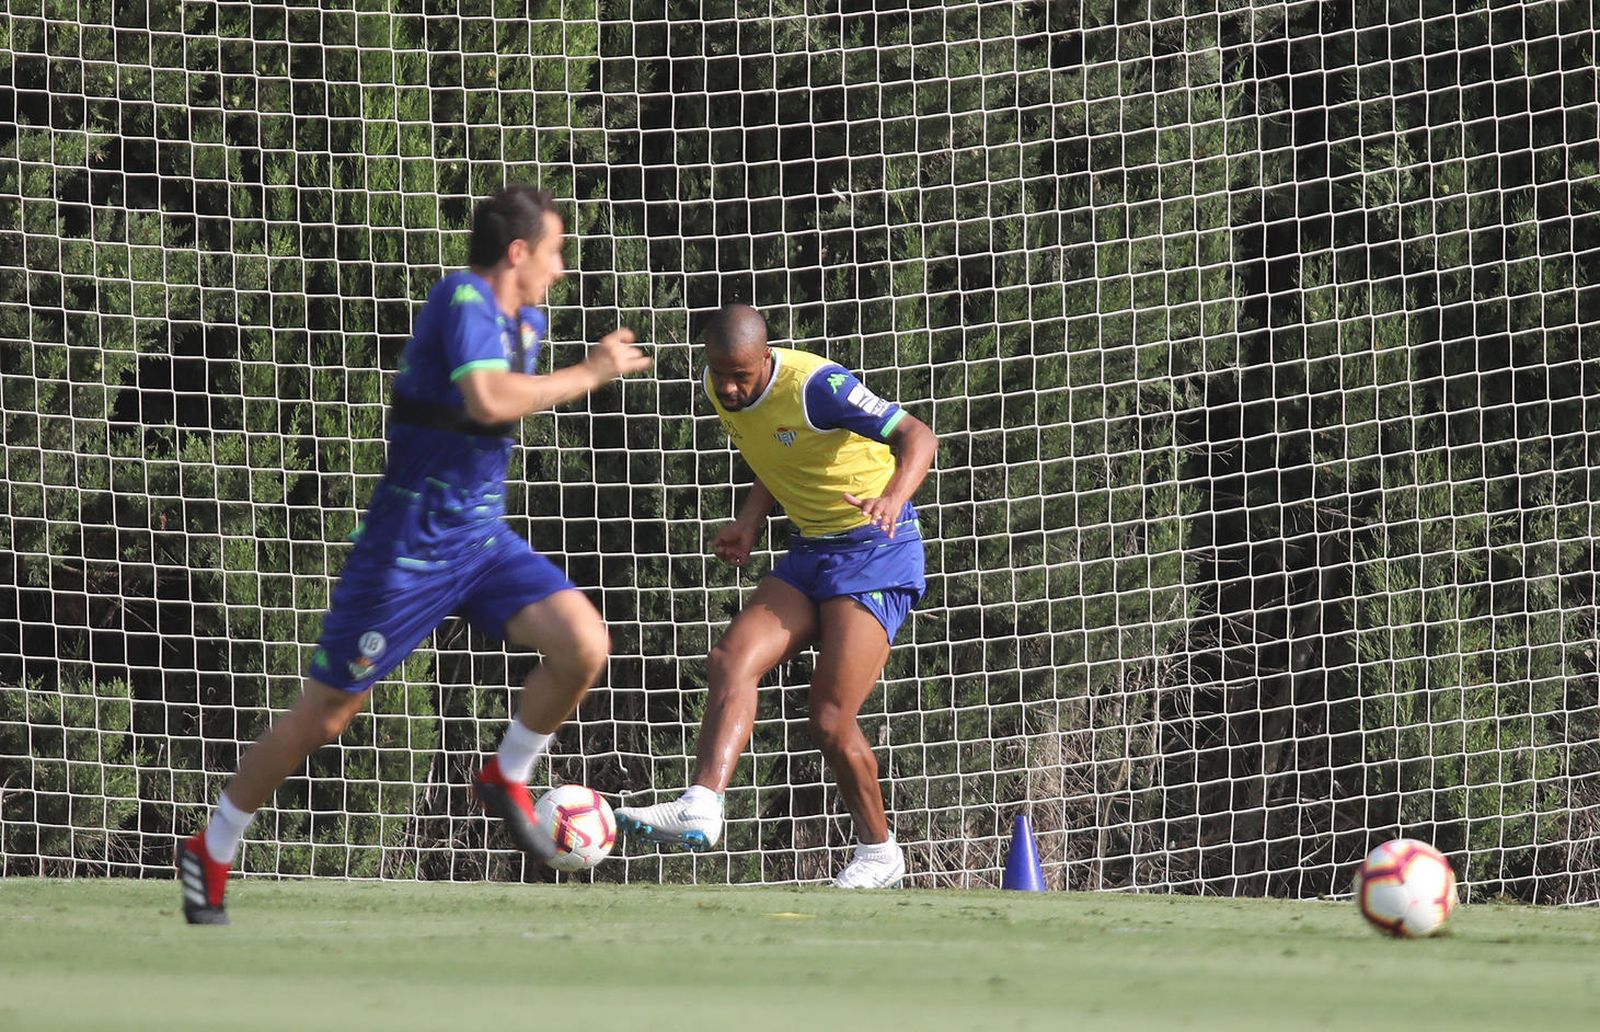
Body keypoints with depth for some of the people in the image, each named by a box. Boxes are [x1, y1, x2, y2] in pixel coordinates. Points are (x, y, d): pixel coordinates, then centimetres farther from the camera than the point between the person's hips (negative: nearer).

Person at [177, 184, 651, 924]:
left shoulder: (526, 324, 9)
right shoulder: (463, 299, -18)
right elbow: (489, 399, -34)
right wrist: (591, 374, -27)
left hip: (482, 537, 8)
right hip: (410, 547, -8)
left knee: (584, 646, -14)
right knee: (325, 715, 0)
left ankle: (507, 780, 9)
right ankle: (210, 855, 17)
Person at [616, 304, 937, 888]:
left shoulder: (815, 386, -22)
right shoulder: (719, 391, 2)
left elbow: (917, 436, -26)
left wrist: (895, 495, -46)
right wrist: (751, 521, 5)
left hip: (877, 552, -8)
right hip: (811, 551, 8)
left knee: (830, 720, -14)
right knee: (731, 660, -16)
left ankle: (878, 855, 6)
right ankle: (701, 807, -29)